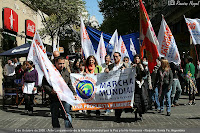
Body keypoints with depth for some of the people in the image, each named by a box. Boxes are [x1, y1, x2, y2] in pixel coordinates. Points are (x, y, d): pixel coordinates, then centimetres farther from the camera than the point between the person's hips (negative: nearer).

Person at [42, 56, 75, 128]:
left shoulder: (66, 72, 12)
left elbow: (70, 84, 22)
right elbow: (44, 84, -5)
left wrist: (74, 93, 15)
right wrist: (51, 91, -19)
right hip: (54, 98, -2)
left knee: (66, 114, -6)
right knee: (54, 116, 10)